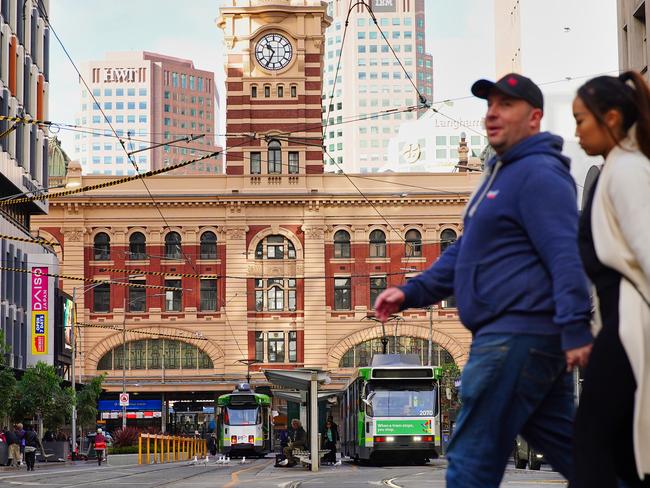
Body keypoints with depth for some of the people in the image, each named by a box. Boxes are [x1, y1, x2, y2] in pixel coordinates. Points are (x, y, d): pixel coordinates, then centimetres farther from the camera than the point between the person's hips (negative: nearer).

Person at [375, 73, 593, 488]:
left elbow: (566, 253, -23)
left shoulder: (539, 174, -12)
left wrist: (575, 327, -31)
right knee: (569, 449, 13)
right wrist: (412, 293, 15)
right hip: (510, 334, 11)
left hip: (518, 336, -11)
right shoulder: (502, 173, 22)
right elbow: (468, 250, 25)